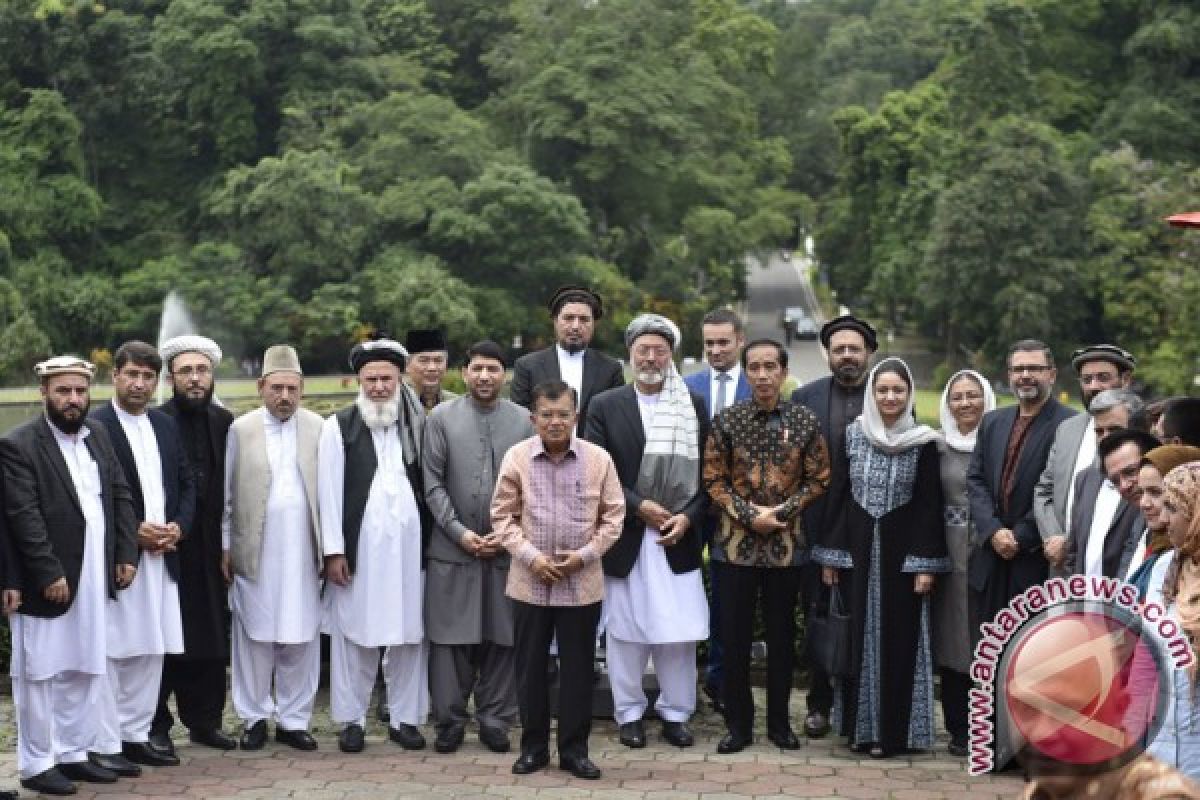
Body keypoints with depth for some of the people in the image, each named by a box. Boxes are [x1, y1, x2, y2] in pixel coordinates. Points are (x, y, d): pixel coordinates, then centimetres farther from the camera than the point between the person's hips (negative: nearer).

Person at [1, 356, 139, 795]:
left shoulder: (99, 436, 10)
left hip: (95, 580, 6)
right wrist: (49, 574, -19)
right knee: (42, 674, 2)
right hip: (49, 582, -6)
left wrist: (126, 554, 3)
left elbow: (121, 496, 12)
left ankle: (74, 753, 23)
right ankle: (37, 764, 12)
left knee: (85, 671, 13)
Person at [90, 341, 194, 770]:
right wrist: (132, 531, -15)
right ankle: (106, 745, 5)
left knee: (150, 651, 10)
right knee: (110, 652, -2)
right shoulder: (94, 427, -8)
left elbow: (186, 484, 16)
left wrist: (177, 527, -1)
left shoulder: (166, 426, 13)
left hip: (161, 557, 6)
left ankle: (136, 735, 19)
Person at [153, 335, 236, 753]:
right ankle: (156, 726, 12)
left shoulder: (224, 422, 6)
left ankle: (204, 720, 21)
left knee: (211, 639, 10)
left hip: (208, 548, 4)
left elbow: (231, 484, 7)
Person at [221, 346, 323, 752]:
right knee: (255, 637, 4)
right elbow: (225, 493, 5)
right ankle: (255, 717, 16)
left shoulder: (318, 429, 4)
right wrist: (224, 546, 3)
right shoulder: (241, 429, 3)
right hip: (255, 552, -1)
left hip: (303, 551, 1)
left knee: (301, 640, 3)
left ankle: (293, 720, 14)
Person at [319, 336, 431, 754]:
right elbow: (329, 491, -1)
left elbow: (430, 485, 7)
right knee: (354, 633, 3)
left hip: (409, 544, 2)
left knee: (410, 633, 4)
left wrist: (430, 541, 0)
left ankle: (405, 718, 14)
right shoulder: (339, 426, 3)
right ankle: (351, 720, 13)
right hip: (359, 545, -2)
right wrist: (333, 551, -6)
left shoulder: (416, 425, 9)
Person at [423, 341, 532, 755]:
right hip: (452, 548, -1)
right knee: (450, 638, 2)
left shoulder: (524, 420, 5)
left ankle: (495, 720, 15)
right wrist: (460, 531, -8)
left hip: (506, 549, 1)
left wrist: (508, 533, -6)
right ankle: (449, 721, 12)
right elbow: (433, 482, 0)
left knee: (502, 638, 4)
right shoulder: (441, 417, 3)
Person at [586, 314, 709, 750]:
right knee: (625, 631, 5)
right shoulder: (605, 405, 2)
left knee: (679, 629, 2)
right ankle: (629, 713, 16)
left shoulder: (695, 406, 6)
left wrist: (688, 517, -9)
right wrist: (638, 507, -12)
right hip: (625, 537, -1)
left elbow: (707, 472, 5)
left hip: (678, 537, 1)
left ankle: (675, 712, 14)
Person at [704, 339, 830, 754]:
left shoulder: (805, 421, -1)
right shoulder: (727, 420, -2)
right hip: (735, 544, 0)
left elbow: (817, 479, 3)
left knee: (782, 636, 9)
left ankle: (779, 721, 21)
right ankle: (738, 723, 14)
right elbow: (714, 479, 0)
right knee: (734, 636, 4)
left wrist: (782, 511, -10)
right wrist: (749, 515, -11)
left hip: (786, 545, 0)